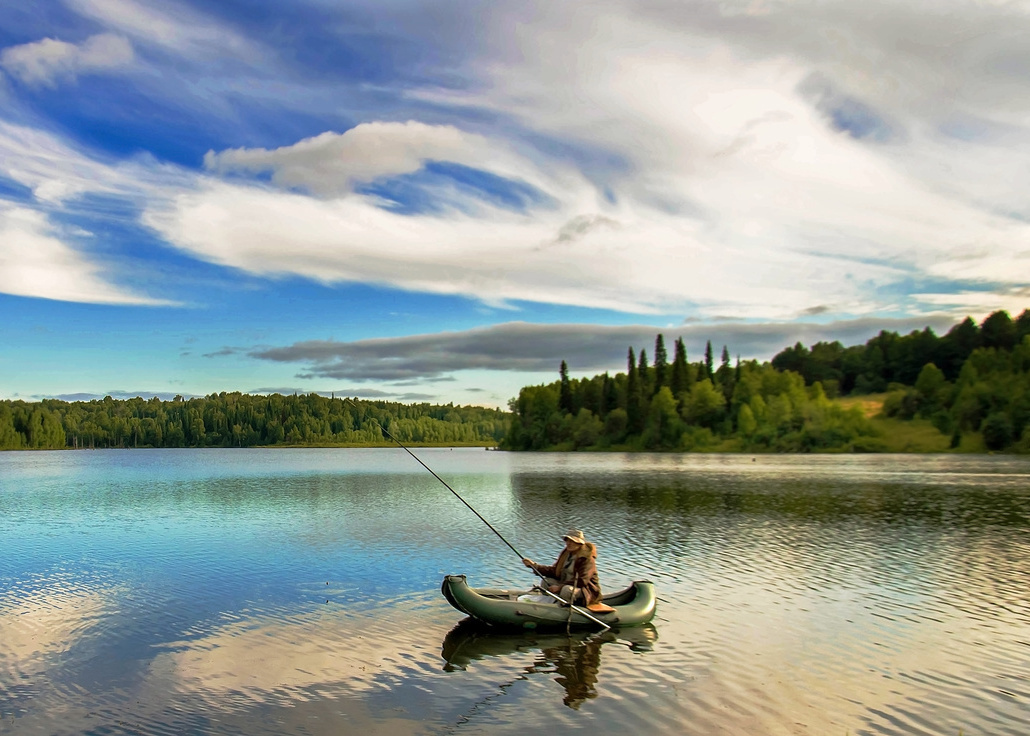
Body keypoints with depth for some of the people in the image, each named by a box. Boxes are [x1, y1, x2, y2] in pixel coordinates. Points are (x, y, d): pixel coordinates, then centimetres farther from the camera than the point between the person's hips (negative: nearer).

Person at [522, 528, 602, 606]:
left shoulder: (587, 559, -19)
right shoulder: (566, 553, 6)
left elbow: (582, 581, -26)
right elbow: (554, 571, 7)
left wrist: (559, 587, -29)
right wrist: (534, 566, -3)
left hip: (586, 590, -8)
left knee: (566, 590, -36)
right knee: (546, 581, -7)